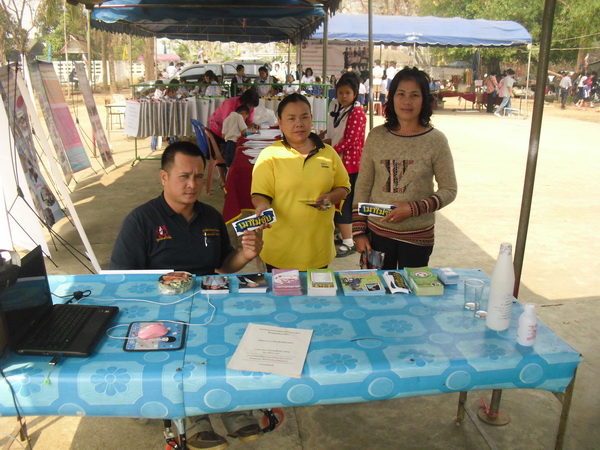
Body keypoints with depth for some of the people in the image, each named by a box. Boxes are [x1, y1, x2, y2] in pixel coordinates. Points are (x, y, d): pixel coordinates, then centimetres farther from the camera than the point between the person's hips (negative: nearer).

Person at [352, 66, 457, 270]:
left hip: (417, 236, -1)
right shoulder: (376, 136, -1)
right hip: (377, 232, 2)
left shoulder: (436, 140, -6)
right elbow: (362, 187, 3)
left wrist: (413, 208, -16)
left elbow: (449, 190, -2)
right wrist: (359, 232, 0)